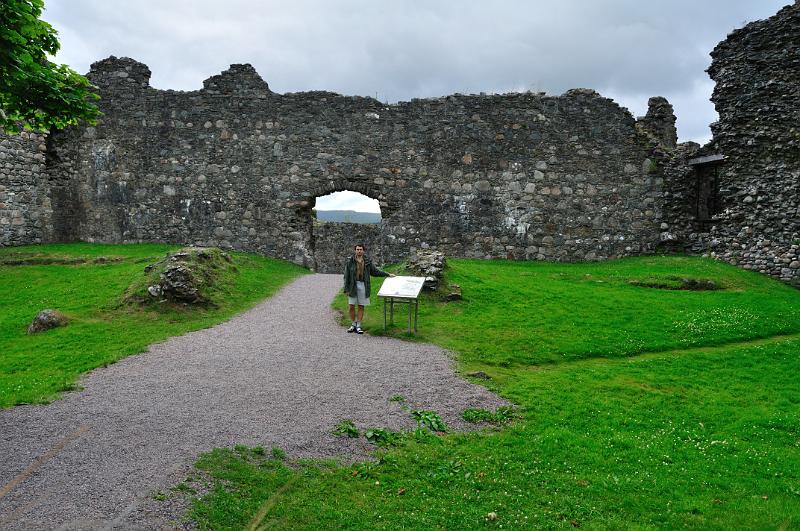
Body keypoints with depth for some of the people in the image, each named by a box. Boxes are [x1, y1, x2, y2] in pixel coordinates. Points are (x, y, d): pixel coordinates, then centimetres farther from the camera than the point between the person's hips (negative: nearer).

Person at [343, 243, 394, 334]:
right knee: (351, 306, 1)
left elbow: (375, 271, 16)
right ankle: (353, 324, 18)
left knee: (361, 306, 4)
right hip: (353, 286, -1)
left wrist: (388, 274, 16)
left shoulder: (367, 261, 4)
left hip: (363, 286, 1)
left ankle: (358, 326, 12)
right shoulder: (350, 261, -2)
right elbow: (346, 276, 0)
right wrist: (346, 289, -4)